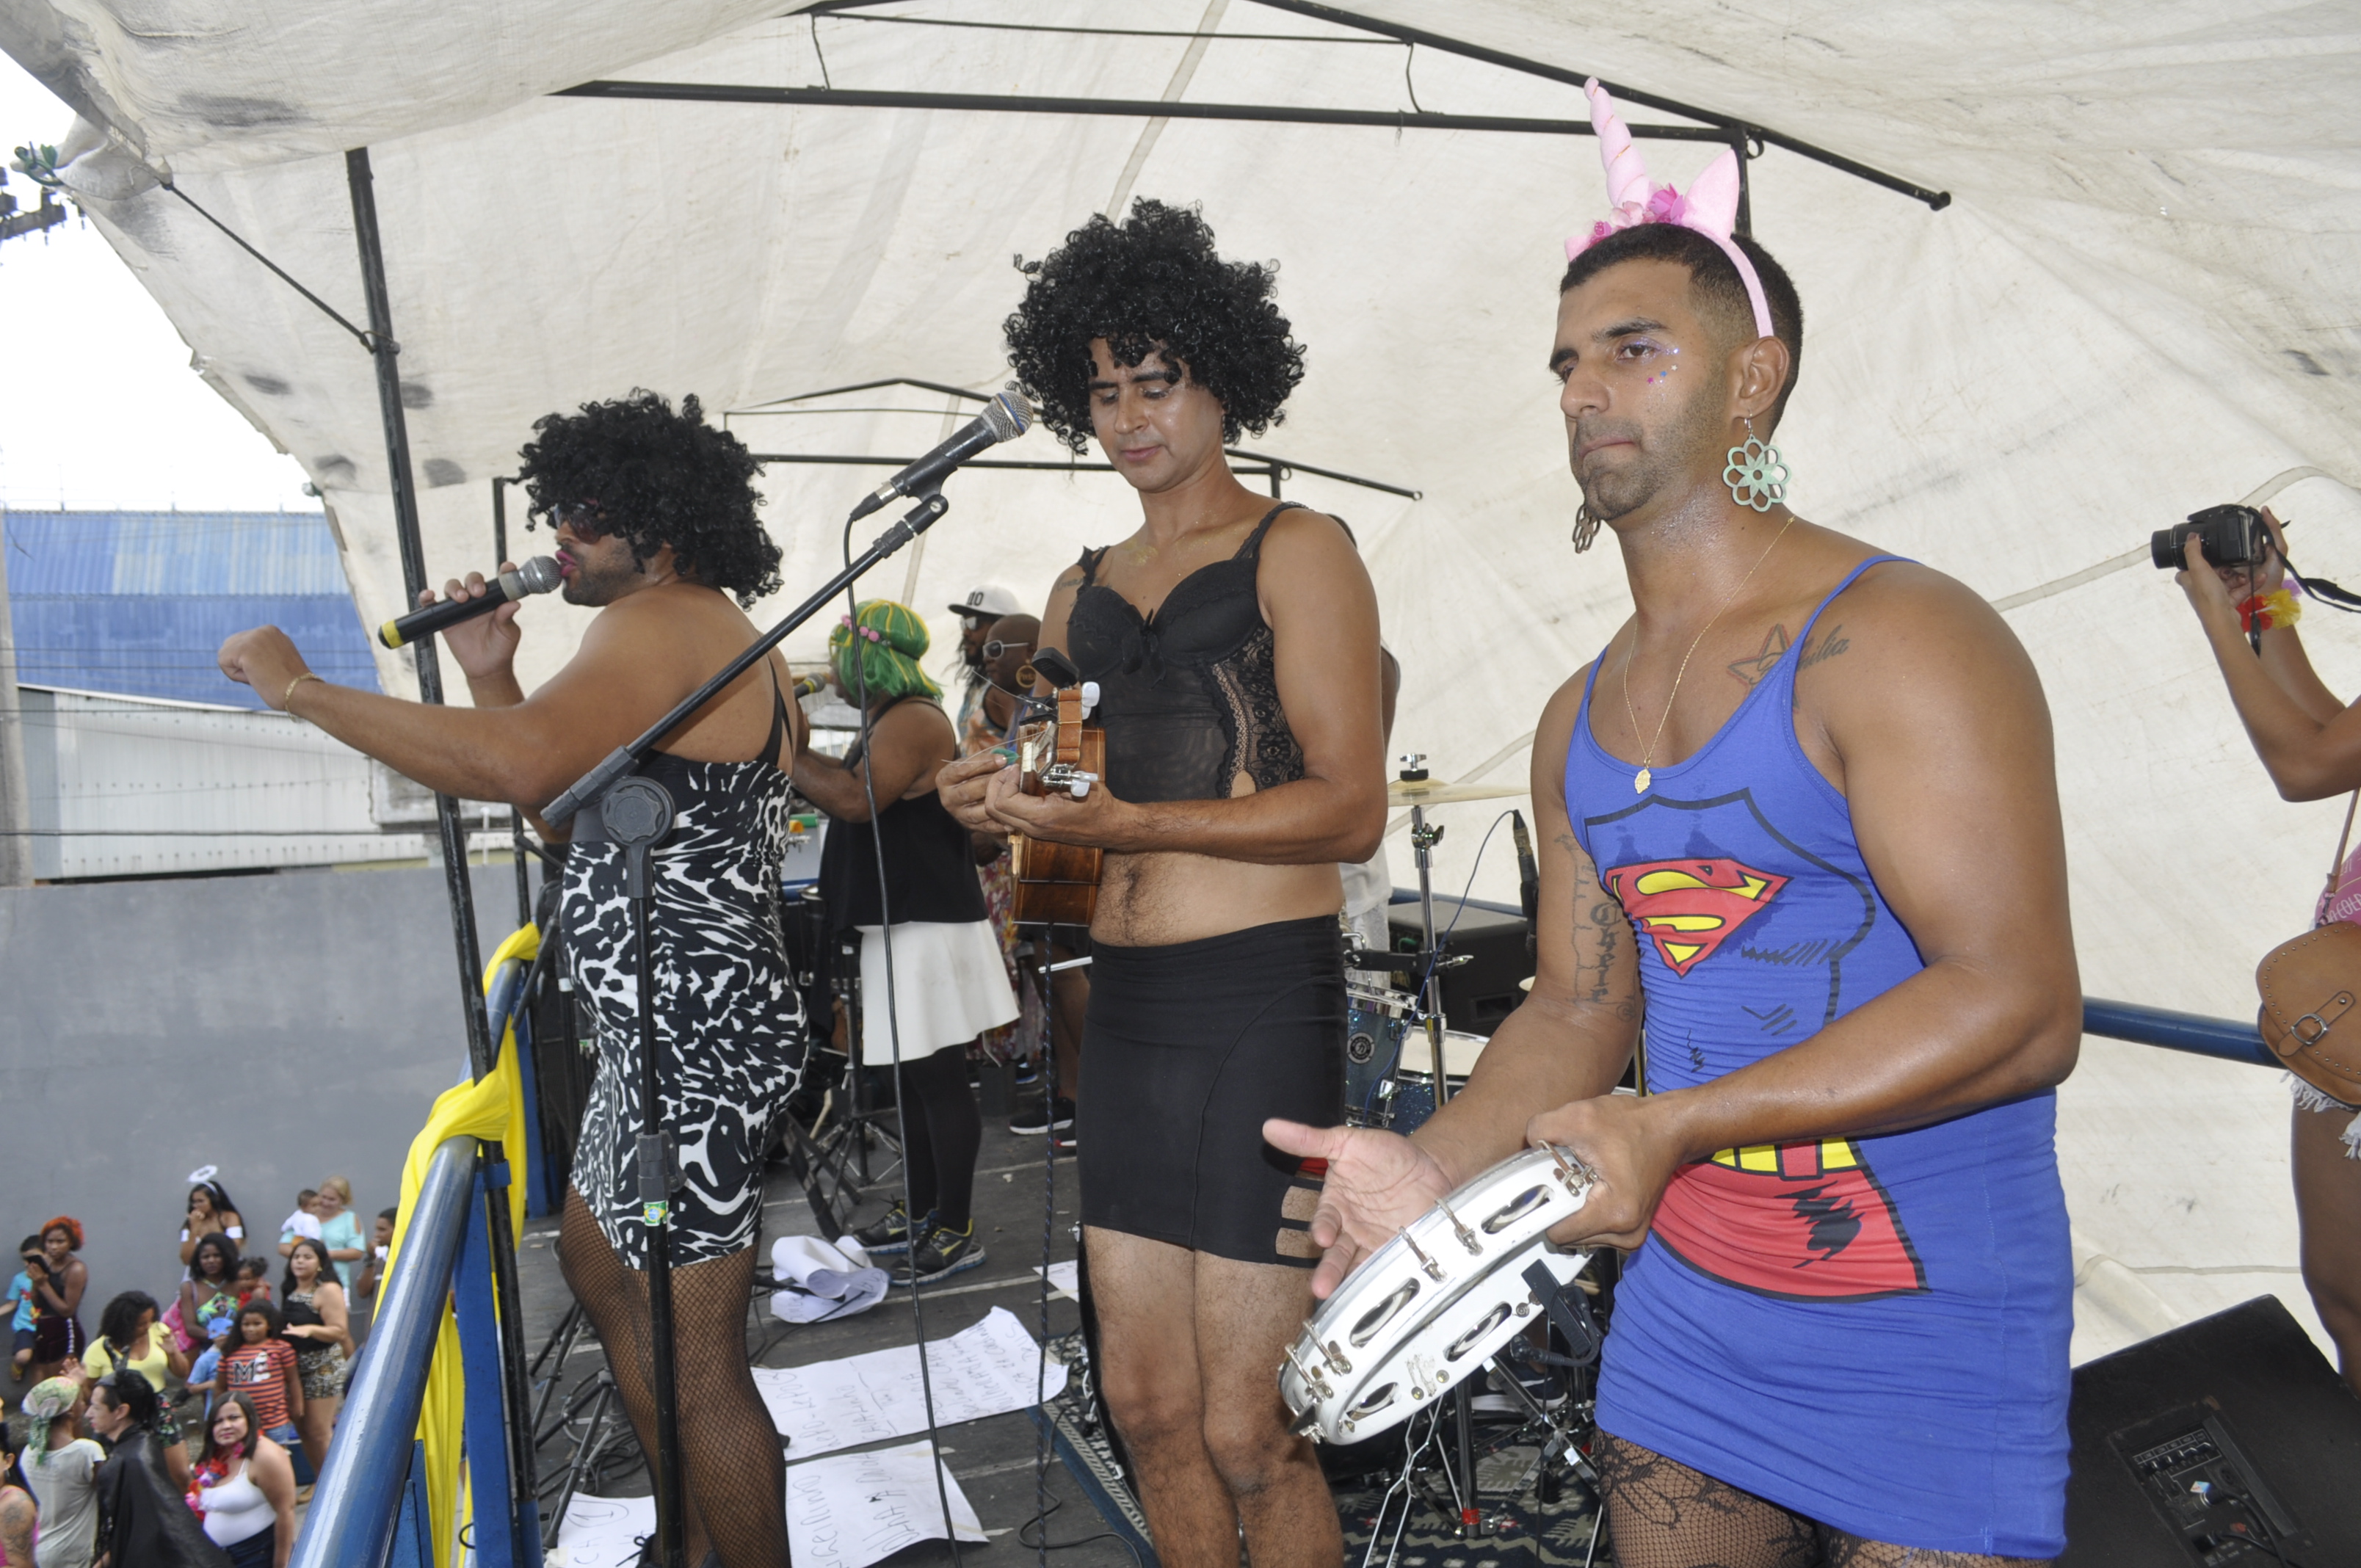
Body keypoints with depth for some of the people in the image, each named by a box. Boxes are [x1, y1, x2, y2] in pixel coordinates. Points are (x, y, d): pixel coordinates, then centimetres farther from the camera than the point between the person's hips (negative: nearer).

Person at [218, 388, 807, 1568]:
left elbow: (519, 768, -36)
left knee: (694, 1356, -1)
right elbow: (576, 815, 20)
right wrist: (489, 678, 10)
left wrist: (300, 688, -25)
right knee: (594, 1257, 27)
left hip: (691, 1036, -12)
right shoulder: (722, 640, 17)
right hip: (678, 1023, 12)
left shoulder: (661, 626, -17)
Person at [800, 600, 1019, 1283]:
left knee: (938, 1079, -5)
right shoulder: (884, 723, 19)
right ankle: (922, 1214, 27)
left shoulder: (913, 721, -15)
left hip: (929, 931, -11)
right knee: (913, 1078, 16)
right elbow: (845, 794, 22)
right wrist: (796, 757, 12)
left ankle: (957, 1229, 3)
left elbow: (855, 798, -28)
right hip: (899, 928, 11)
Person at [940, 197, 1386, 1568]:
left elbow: (1351, 810, -11)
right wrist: (999, 797, 3)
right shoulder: (1082, 594, 18)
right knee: (1148, 1405, 13)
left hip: (1261, 1003, -6)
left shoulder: (1296, 551, -1)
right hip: (1123, 1004, 7)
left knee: (1247, 1431, -2)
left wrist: (1128, 821, -20)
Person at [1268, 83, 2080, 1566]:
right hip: (1682, 1310, 7)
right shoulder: (1579, 720, 7)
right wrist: (1434, 1164, -8)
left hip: (1930, 1335, -6)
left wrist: (1677, 1126, -28)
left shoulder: (1898, 639, -15)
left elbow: (2019, 1008, -22)